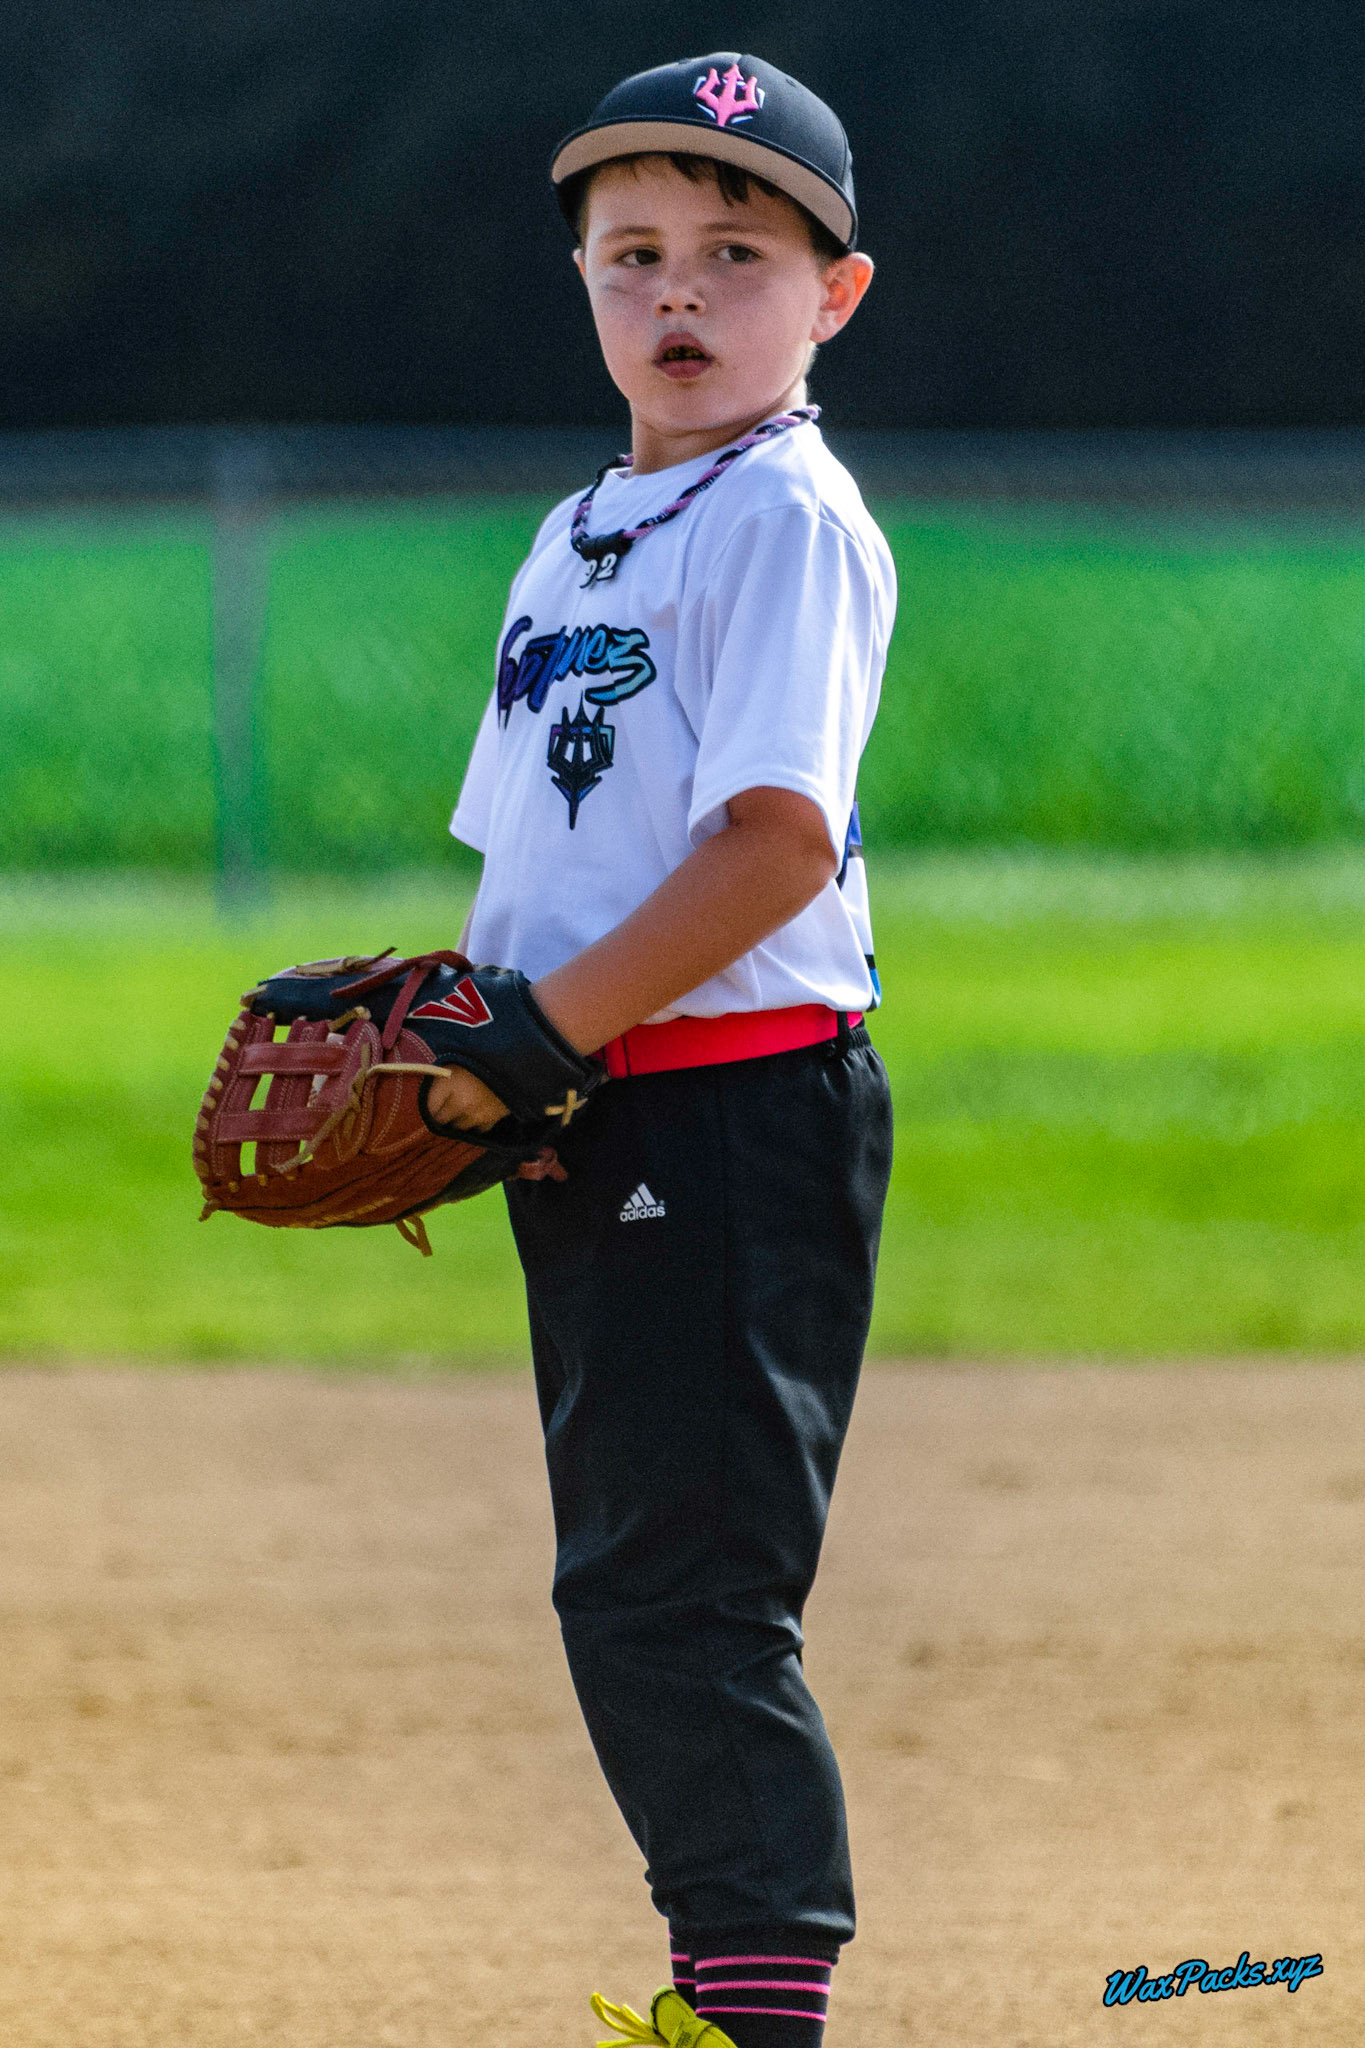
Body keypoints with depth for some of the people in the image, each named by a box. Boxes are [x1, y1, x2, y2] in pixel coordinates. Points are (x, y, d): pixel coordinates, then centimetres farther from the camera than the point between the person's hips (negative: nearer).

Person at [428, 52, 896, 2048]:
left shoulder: (787, 520, -9)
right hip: (592, 1127, 9)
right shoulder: (578, 537, 18)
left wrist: (533, 1037, -19)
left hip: (738, 1107, -9)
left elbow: (775, 842, -19)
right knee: (628, 1591, 13)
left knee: (677, 1592, -14)